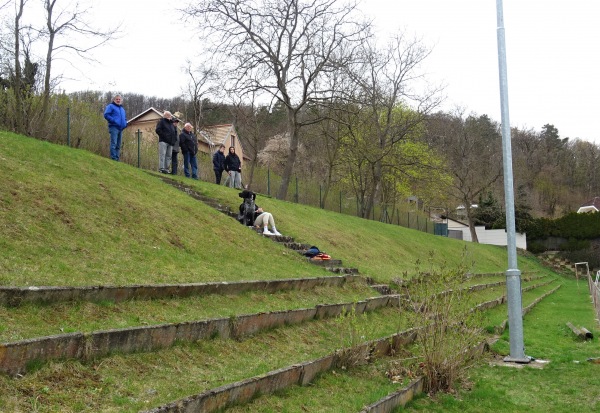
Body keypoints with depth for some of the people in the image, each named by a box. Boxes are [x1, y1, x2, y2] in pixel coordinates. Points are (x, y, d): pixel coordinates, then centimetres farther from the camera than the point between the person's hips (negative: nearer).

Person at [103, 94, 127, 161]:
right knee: (114, 143, -14)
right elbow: (106, 115, -9)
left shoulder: (122, 109, 25)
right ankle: (113, 158, -18)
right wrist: (114, 121, -17)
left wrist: (125, 123, 11)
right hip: (114, 127, -7)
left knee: (118, 145, 6)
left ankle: (117, 158, 8)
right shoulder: (110, 106, 2)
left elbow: (125, 118, 33)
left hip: (120, 128, 7)